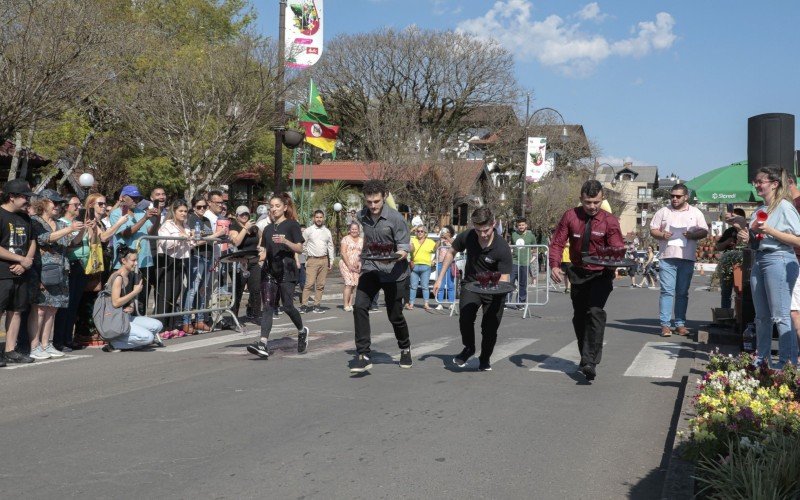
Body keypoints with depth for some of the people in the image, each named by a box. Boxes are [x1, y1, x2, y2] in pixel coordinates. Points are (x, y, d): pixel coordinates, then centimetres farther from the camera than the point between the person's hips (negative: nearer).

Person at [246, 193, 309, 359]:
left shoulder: (292, 225, 1)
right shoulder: (268, 229, 18)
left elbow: (300, 249, -6)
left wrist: (285, 241, -21)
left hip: (286, 270, -5)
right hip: (269, 269, 5)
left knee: (288, 306, -6)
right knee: (266, 307, -5)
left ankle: (302, 331, 23)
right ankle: (263, 344, -13)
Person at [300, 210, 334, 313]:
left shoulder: (327, 231, 12)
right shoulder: (308, 231, 1)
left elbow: (330, 246, 15)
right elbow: (303, 245, 6)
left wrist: (331, 261, 12)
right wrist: (307, 254, 3)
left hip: (324, 260, 4)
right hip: (312, 260, -4)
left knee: (321, 284, 3)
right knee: (309, 283, -13)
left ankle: (317, 305, 8)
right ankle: (303, 305, -11)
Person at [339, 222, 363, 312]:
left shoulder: (361, 240, 15)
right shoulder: (346, 239, 1)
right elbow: (343, 253, -6)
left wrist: (359, 263, -2)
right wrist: (349, 265, -11)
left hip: (356, 266, 5)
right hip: (345, 264, -5)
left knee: (354, 285, -2)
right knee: (349, 284, -14)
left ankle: (350, 304, 5)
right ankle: (346, 305, -12)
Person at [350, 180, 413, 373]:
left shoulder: (395, 218, -15)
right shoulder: (362, 217, 0)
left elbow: (404, 249, -15)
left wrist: (393, 257, -36)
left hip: (393, 272, -3)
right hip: (370, 269, 3)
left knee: (395, 315, 6)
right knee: (359, 306, -18)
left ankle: (405, 349, 35)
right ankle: (363, 356, -14)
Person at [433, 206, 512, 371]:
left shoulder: (502, 248, -24)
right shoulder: (466, 237, -14)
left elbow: (504, 279, -22)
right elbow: (451, 252, 7)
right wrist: (440, 277, 4)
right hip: (470, 284, 2)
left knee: (490, 328, -4)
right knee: (465, 317, -23)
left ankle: (485, 359, 26)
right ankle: (468, 348, 6)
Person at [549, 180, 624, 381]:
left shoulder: (610, 221, -10)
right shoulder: (570, 216, -6)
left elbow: (617, 248, -14)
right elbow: (557, 242, -6)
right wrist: (554, 265, -22)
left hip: (601, 274, -3)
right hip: (578, 273, 3)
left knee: (595, 312, -22)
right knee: (579, 316, 12)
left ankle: (590, 362, -24)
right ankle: (585, 358, 31)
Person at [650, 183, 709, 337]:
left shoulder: (696, 213, 11)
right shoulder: (663, 212, 11)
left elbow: (704, 231, 8)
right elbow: (653, 230, 10)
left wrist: (692, 235, -11)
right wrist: (662, 235, -10)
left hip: (687, 258, 1)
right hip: (667, 257, -1)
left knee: (683, 293, 6)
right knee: (667, 291, -6)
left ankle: (680, 324, 11)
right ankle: (665, 325, -5)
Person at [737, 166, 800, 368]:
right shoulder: (759, 210, 16)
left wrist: (769, 231, -18)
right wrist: (747, 238, 4)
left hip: (779, 259, -8)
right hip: (759, 260, 8)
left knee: (780, 316, -8)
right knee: (761, 316, 12)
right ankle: (762, 359, 20)